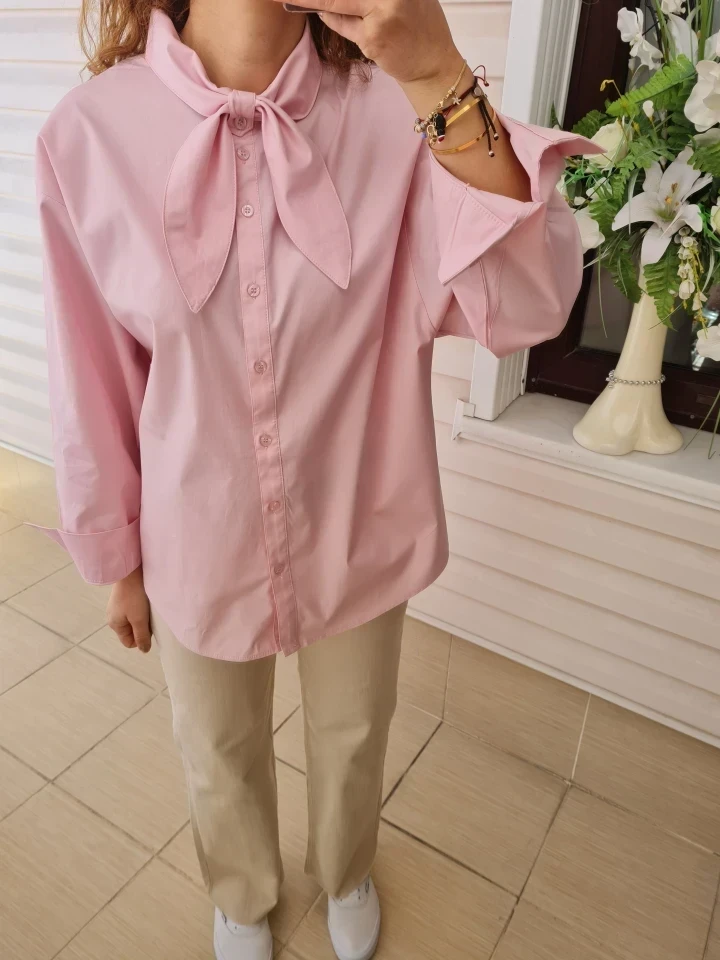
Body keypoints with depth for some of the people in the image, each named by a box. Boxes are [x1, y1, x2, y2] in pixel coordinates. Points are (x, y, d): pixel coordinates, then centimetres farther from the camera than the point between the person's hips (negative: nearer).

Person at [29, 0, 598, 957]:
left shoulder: (397, 108, -13)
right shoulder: (91, 132, -13)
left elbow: (527, 304, -23)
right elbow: (94, 377, -5)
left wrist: (439, 78, -33)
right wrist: (116, 556, 5)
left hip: (360, 535, 1)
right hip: (199, 545, 1)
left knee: (353, 738, 26)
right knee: (221, 757, 25)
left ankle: (346, 873, 64)